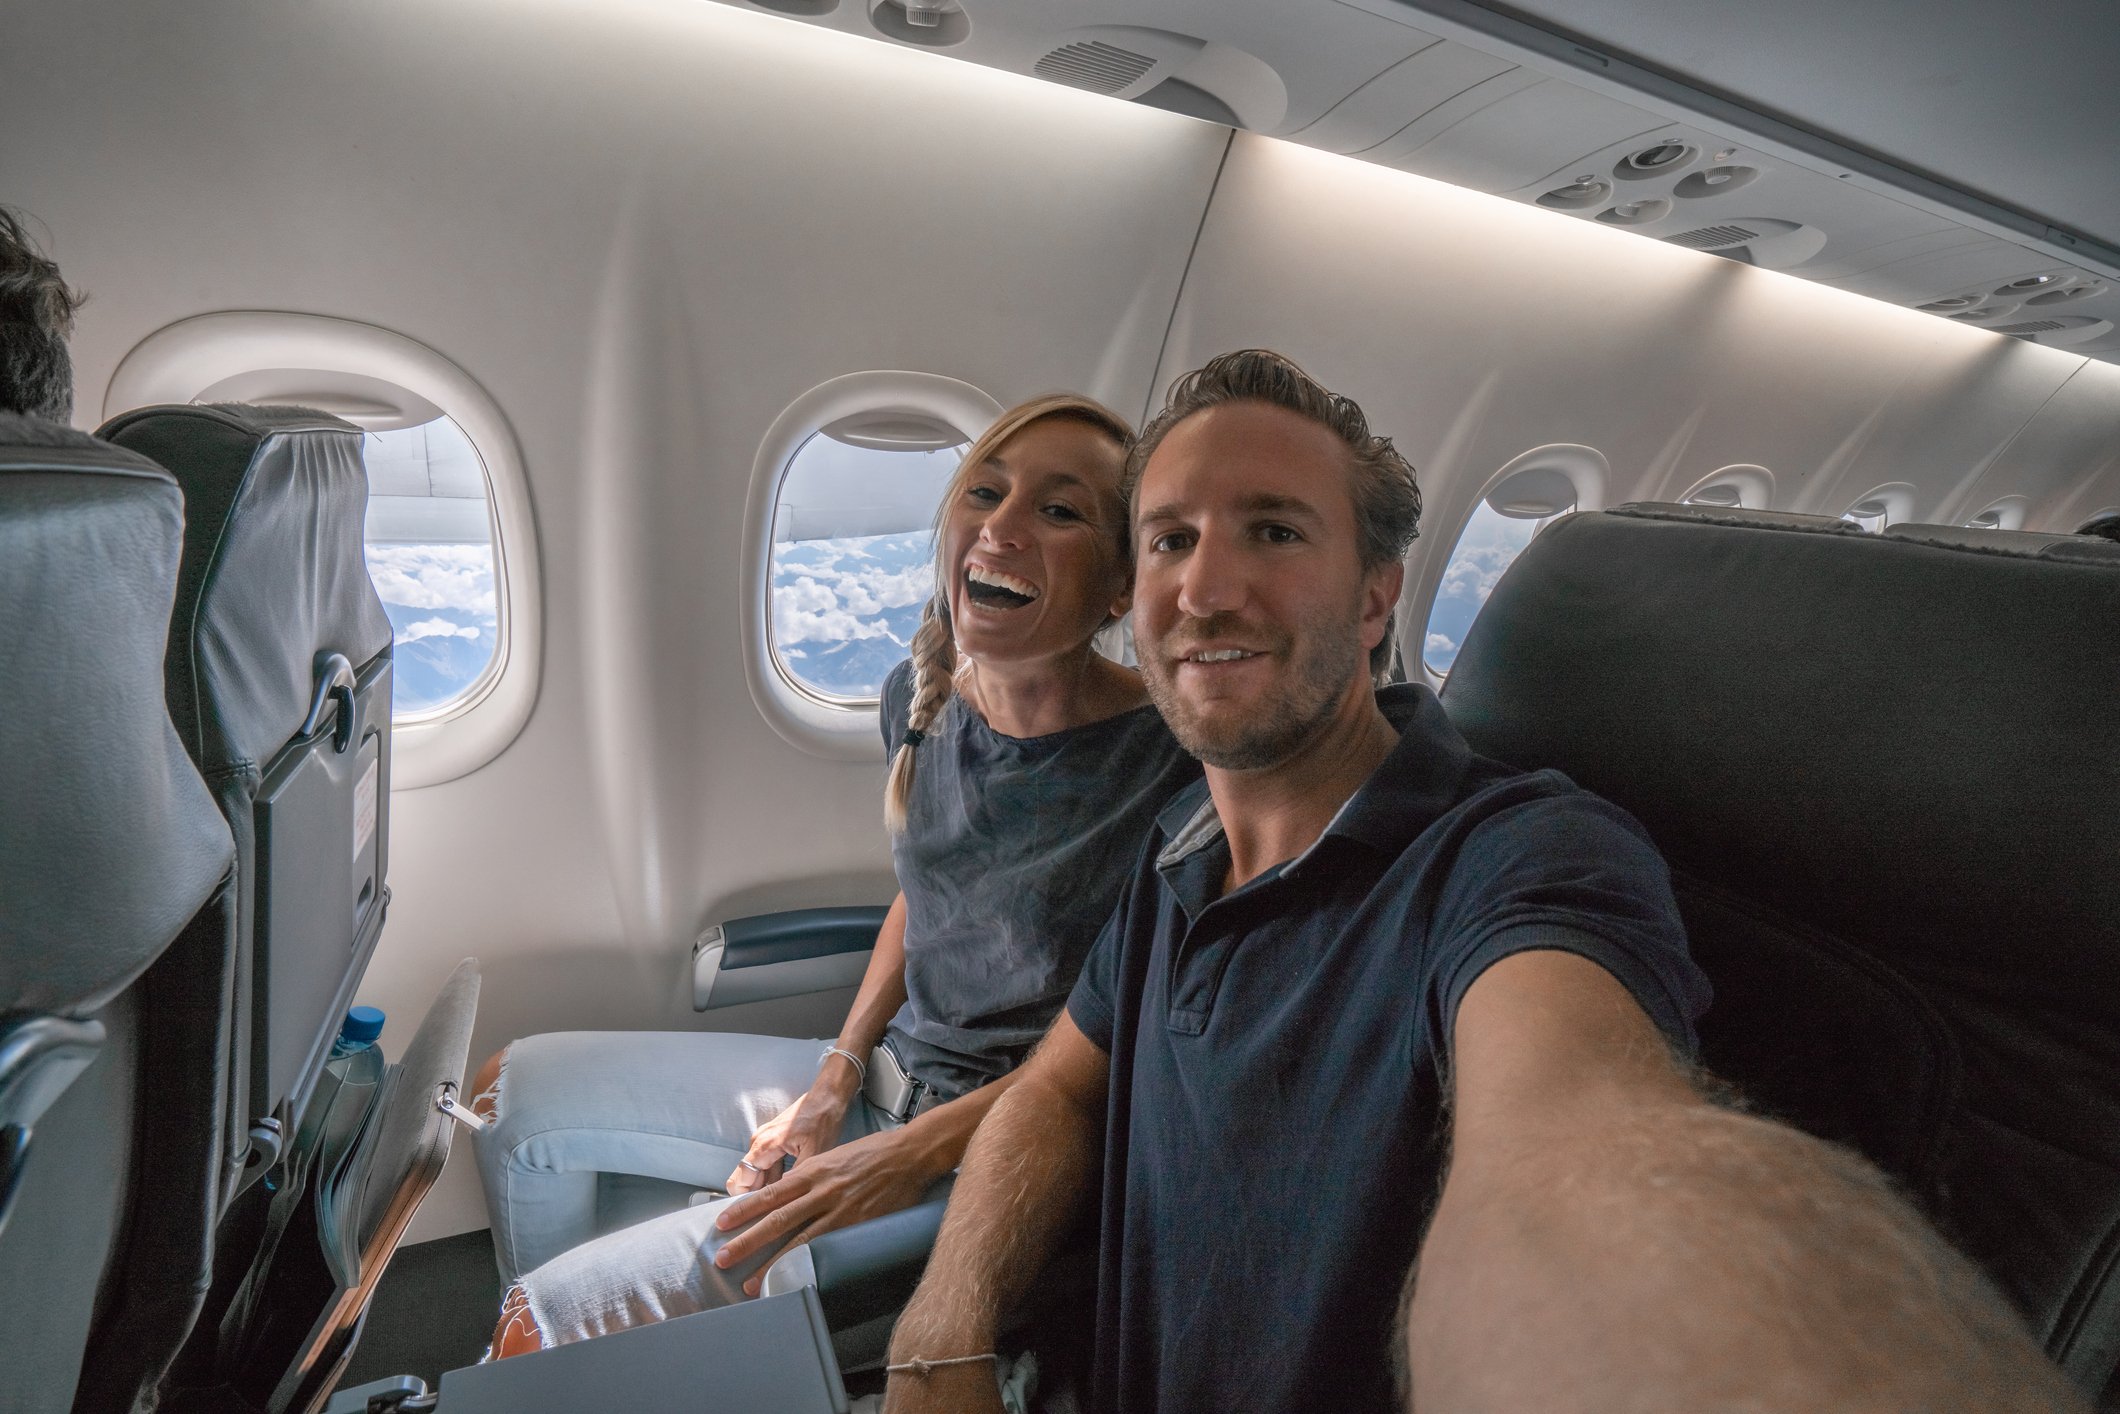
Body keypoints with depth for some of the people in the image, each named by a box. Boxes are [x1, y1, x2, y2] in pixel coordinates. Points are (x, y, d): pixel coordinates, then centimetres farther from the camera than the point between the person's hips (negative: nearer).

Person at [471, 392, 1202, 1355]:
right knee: (513, 1092, 14)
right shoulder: (922, 697, -3)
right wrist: (836, 1079, 0)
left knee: (547, 1319, -10)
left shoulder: (1173, 753, -24)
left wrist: (911, 1154, -21)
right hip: (889, 1069, 7)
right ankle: (568, 1351, 36)